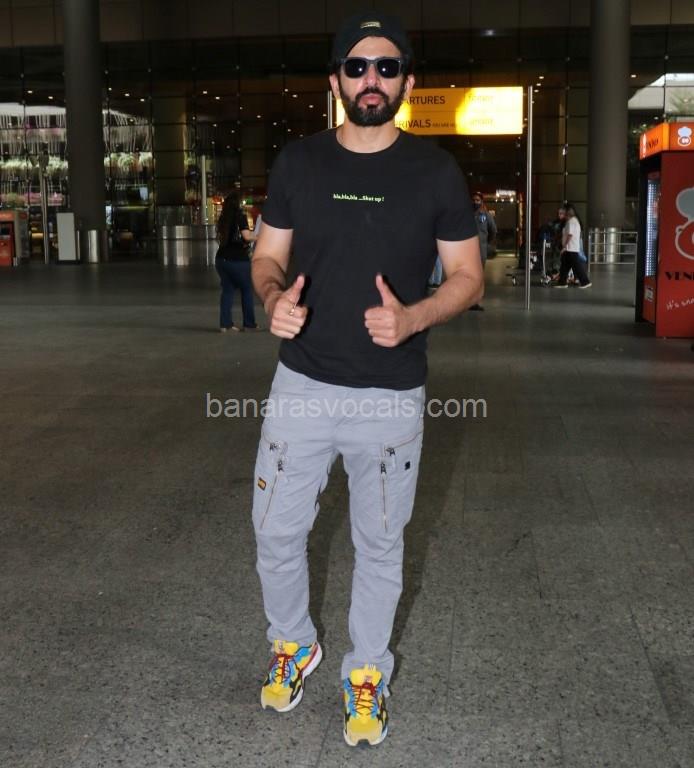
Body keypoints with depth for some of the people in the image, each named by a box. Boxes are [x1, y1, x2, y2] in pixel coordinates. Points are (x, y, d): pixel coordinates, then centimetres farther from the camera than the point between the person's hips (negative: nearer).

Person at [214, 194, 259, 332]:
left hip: (222, 258, 5)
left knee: (227, 290, 10)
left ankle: (225, 323, 4)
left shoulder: (222, 219, 10)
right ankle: (249, 324, 10)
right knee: (247, 289, 8)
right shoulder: (240, 217, -7)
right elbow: (247, 236, -18)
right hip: (237, 259, -5)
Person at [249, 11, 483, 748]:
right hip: (301, 385, 2)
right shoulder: (297, 161, 2)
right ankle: (293, 643, 40)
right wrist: (273, 298, -16)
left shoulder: (434, 171, -3)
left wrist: (411, 318, -20)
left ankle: (367, 673, 35)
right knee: (276, 532, 11)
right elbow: (267, 256, 8)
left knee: (378, 544, 12)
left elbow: (467, 275, 0)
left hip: (392, 398, -1)